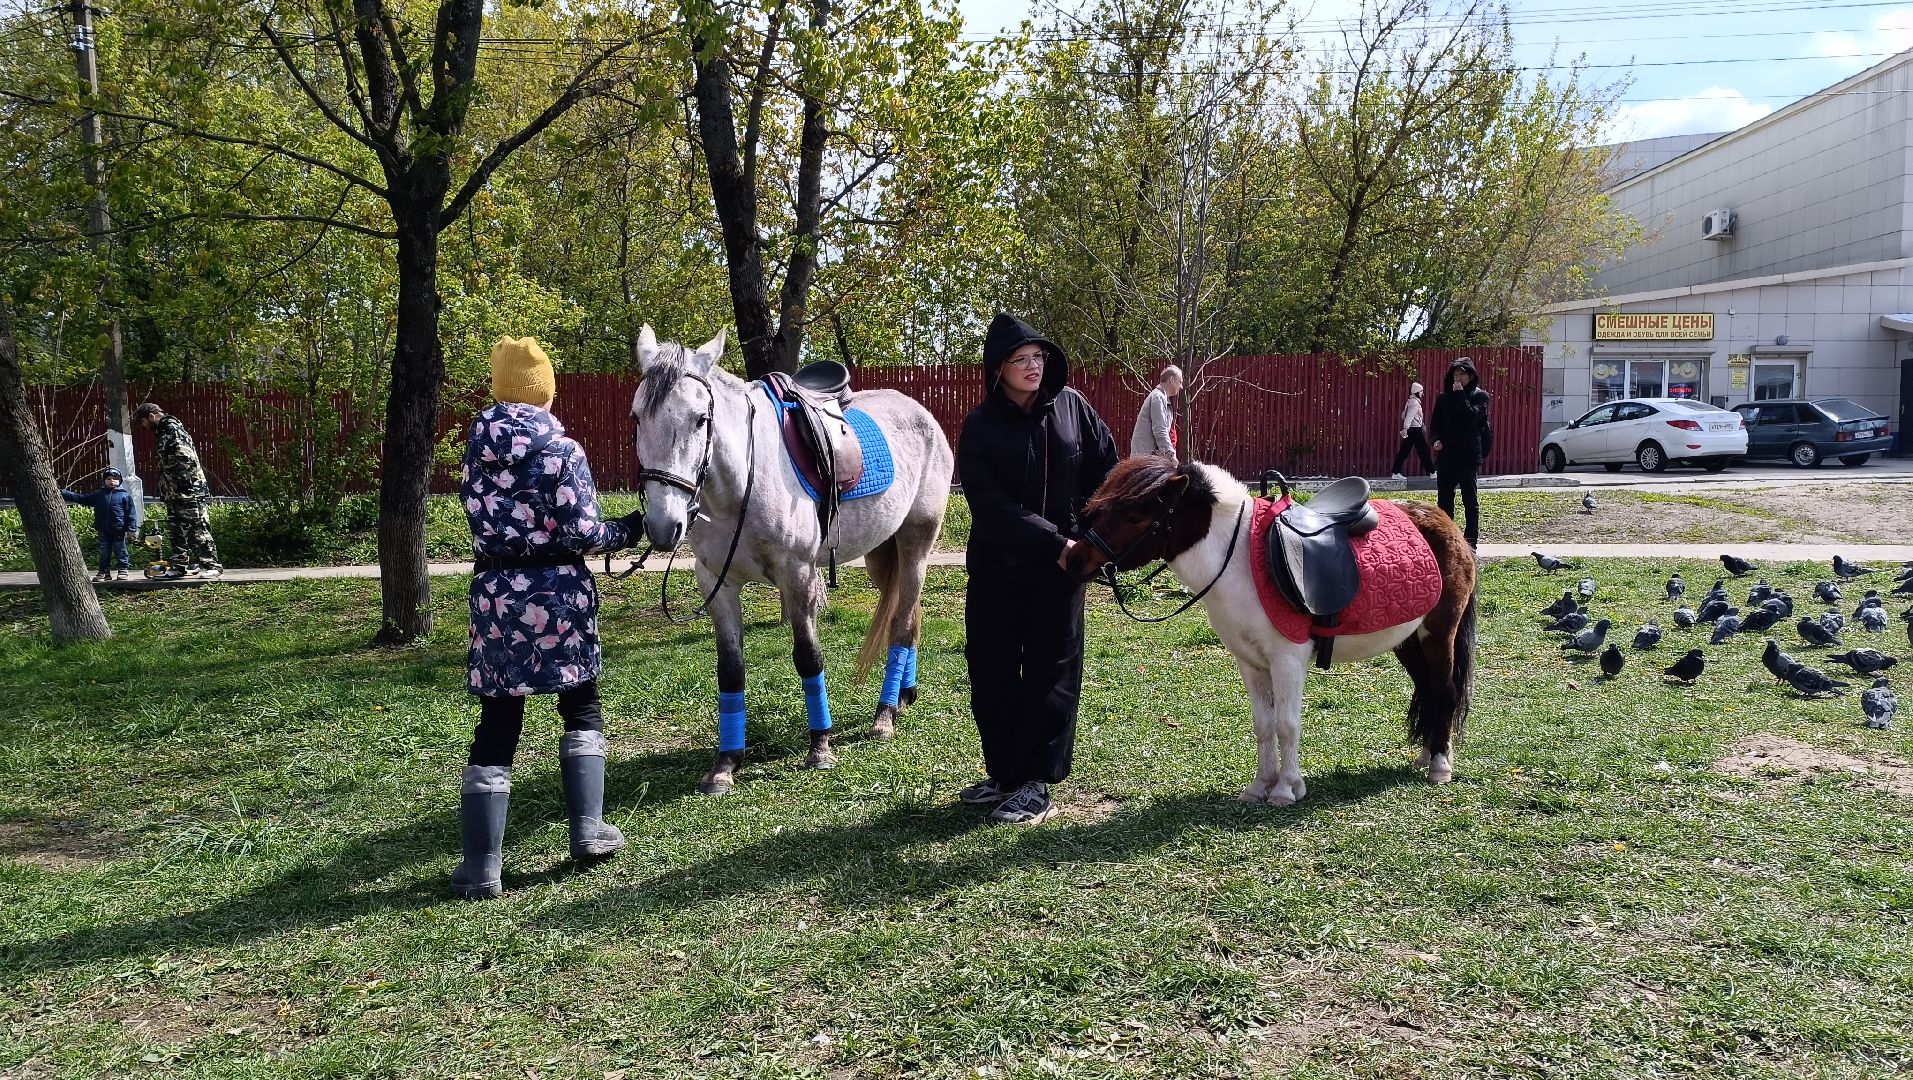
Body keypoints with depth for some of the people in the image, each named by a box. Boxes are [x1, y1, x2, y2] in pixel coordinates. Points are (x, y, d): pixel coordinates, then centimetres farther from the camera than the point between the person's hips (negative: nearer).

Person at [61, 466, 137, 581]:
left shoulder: (125, 495, 0)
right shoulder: (98, 495, 11)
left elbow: (131, 513, -3)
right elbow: (79, 498, 14)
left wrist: (130, 528, -10)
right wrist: (63, 493, 7)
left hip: (119, 530, -4)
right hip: (103, 531, 4)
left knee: (120, 551, 2)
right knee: (104, 552, 9)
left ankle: (123, 571, 10)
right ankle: (104, 572, 15)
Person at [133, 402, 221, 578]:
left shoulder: (173, 430, -12)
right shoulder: (162, 432, 19)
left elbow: (187, 459, -21)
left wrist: (180, 483, -21)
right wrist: (167, 488, 18)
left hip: (188, 492, -10)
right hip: (174, 493, 10)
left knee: (198, 529, -9)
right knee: (175, 530, 13)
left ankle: (211, 566, -8)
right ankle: (181, 565, 19)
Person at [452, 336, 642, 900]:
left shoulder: (478, 449, 5)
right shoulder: (562, 449, -10)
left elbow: (480, 517, 11)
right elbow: (582, 534, -13)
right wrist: (630, 528, 4)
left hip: (494, 591, 4)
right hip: (557, 590, -3)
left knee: (496, 726, 6)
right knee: (582, 707, 17)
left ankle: (481, 865, 5)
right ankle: (588, 830, 15)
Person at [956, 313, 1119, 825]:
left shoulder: (1071, 406, -2)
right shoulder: (980, 426, -8)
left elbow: (1105, 466, 7)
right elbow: (992, 506, -17)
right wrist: (1054, 542, -24)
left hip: (1061, 565, 0)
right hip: (996, 567, 0)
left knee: (1050, 672, 2)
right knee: (990, 673, 7)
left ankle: (1036, 783, 10)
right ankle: (1002, 773, 24)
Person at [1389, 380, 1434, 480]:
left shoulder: (1409, 402, 14)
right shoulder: (1415, 402, -13)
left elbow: (1404, 415, 21)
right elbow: (1409, 416, -24)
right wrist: (1405, 428, -33)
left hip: (1410, 430, 9)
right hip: (1415, 430, -9)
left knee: (1404, 451, 6)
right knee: (1423, 450, -1)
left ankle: (1395, 473, 2)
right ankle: (1432, 472, 6)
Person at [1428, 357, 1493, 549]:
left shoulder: (1479, 396, -1)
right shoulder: (1444, 397, 12)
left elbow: (1471, 416, -19)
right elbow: (1435, 423, 15)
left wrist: (1460, 395, -16)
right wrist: (1436, 439, -4)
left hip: (1468, 455, -5)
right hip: (1446, 454, 5)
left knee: (1469, 499, 2)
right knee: (1444, 498, 6)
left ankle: (1471, 539, 6)